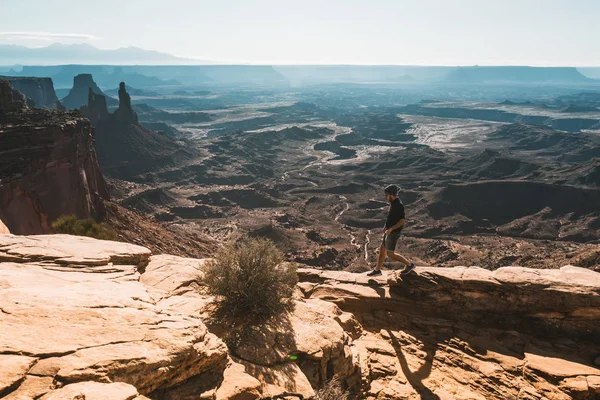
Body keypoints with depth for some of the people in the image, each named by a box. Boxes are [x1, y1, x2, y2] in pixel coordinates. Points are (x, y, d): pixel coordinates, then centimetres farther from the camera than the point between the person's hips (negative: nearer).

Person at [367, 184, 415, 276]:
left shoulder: (398, 205, -23)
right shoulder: (393, 203, 7)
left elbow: (403, 221, -26)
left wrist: (390, 229, -25)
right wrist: (386, 226, 17)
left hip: (393, 233, -10)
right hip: (389, 231, 10)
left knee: (390, 254, -2)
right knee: (382, 249, 15)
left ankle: (409, 265, 13)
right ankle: (377, 270, 26)